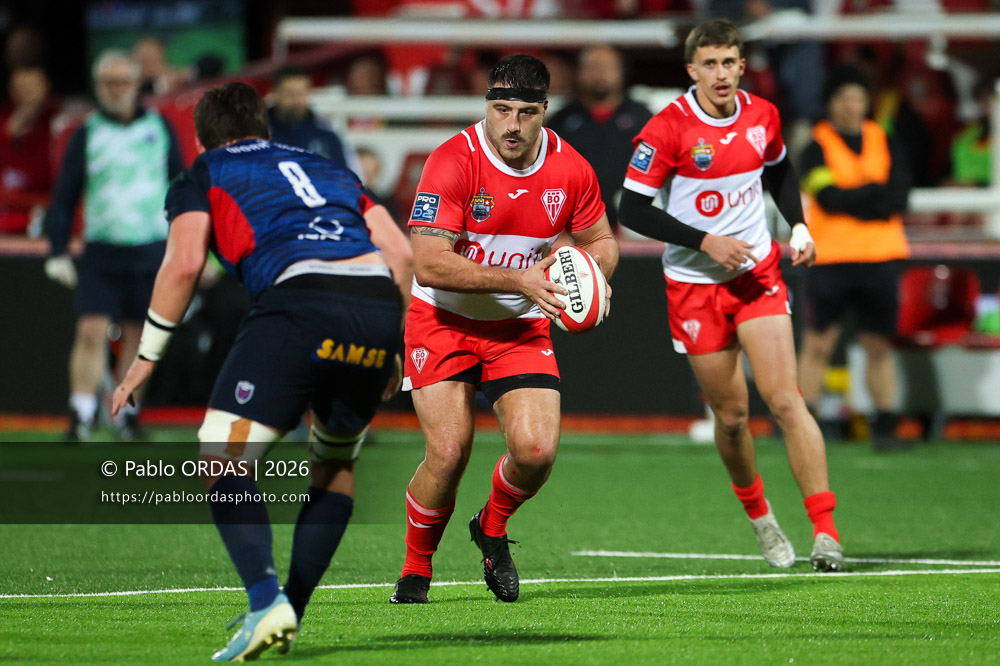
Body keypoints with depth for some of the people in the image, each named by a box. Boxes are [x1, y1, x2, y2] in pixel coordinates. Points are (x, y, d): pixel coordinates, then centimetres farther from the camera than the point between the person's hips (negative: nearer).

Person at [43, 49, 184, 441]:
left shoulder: (159, 128, 6)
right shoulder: (86, 134, 2)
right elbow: (64, 196, 4)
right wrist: (57, 251, -3)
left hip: (151, 250, 1)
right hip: (101, 251, -1)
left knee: (137, 336, 5)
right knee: (91, 332, -12)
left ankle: (127, 412, 17)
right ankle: (81, 416, -10)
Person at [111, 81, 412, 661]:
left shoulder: (203, 177, 21)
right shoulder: (330, 170, 34)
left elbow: (183, 265, 4)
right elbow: (400, 252, 23)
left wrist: (148, 357, 11)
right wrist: (394, 348, 29)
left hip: (301, 294, -5)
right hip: (378, 304, 5)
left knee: (222, 462, -3)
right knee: (336, 462, 25)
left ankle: (267, 603, -23)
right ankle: (291, 616, 21)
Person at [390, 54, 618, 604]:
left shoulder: (570, 169, -7)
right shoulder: (454, 161, -20)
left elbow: (601, 242, 10)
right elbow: (428, 265, -26)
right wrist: (518, 279, -30)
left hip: (520, 328, 3)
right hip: (444, 321, -3)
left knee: (537, 450, -15)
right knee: (449, 451, -17)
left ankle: (492, 527, 20)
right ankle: (416, 567, 9)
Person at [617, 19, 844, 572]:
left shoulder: (762, 116, 0)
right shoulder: (667, 128, -14)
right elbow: (633, 209, -12)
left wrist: (798, 225, 4)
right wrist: (706, 242, -18)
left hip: (758, 274, 2)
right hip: (694, 285, -2)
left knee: (785, 400, -12)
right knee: (730, 414, 6)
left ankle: (825, 531, -14)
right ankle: (759, 518, 31)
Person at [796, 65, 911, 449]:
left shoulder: (886, 143, 11)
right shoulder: (817, 147, 2)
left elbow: (898, 198, -2)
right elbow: (828, 197, -13)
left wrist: (851, 200, -12)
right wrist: (876, 192, -9)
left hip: (880, 258, 3)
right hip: (830, 259, -3)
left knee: (879, 346, 5)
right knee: (818, 344, -5)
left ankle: (885, 427, 8)